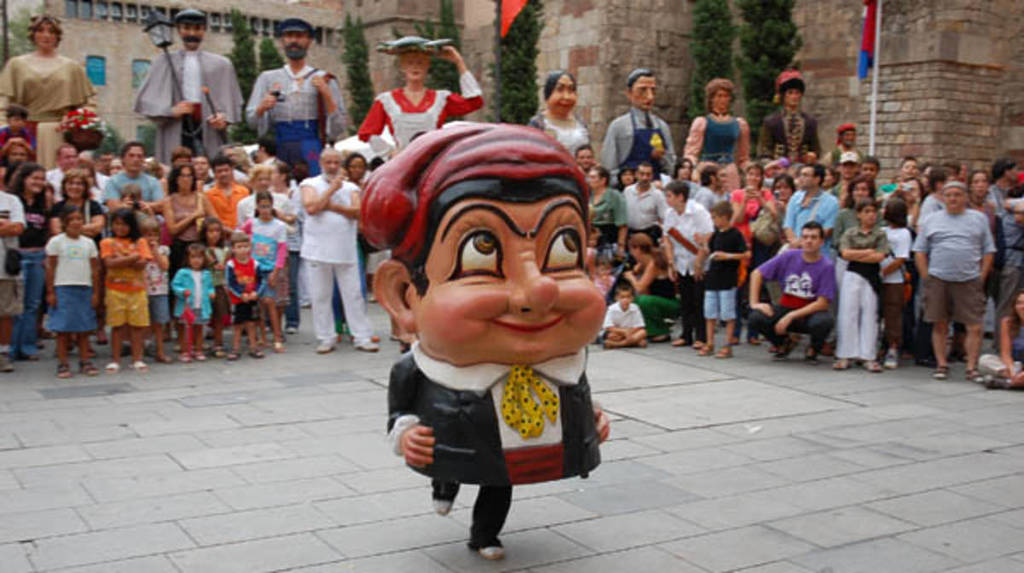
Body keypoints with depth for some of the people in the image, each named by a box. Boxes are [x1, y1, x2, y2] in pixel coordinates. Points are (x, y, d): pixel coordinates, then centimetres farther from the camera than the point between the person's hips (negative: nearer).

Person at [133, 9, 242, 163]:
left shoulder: (220, 64, 14)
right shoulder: (164, 63, 13)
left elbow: (232, 101, 12)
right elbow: (145, 100, 8)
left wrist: (224, 117, -8)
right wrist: (170, 111, -10)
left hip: (210, 130, 0)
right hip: (175, 132, 0)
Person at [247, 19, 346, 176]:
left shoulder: (323, 79, 10)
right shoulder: (267, 78, 18)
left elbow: (338, 128, 2)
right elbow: (251, 121, 11)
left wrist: (326, 94, -9)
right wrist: (262, 108, -10)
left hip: (311, 147, -2)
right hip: (279, 148, 2)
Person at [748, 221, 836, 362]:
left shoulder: (826, 266, -10)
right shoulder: (789, 257, -3)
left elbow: (822, 303, -14)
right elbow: (757, 273, 1)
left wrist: (790, 316, -21)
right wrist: (754, 303, -9)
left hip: (810, 312, -2)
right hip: (785, 307, 2)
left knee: (824, 321, -37)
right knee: (756, 318, -26)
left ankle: (813, 349, 1)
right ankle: (784, 343, 9)